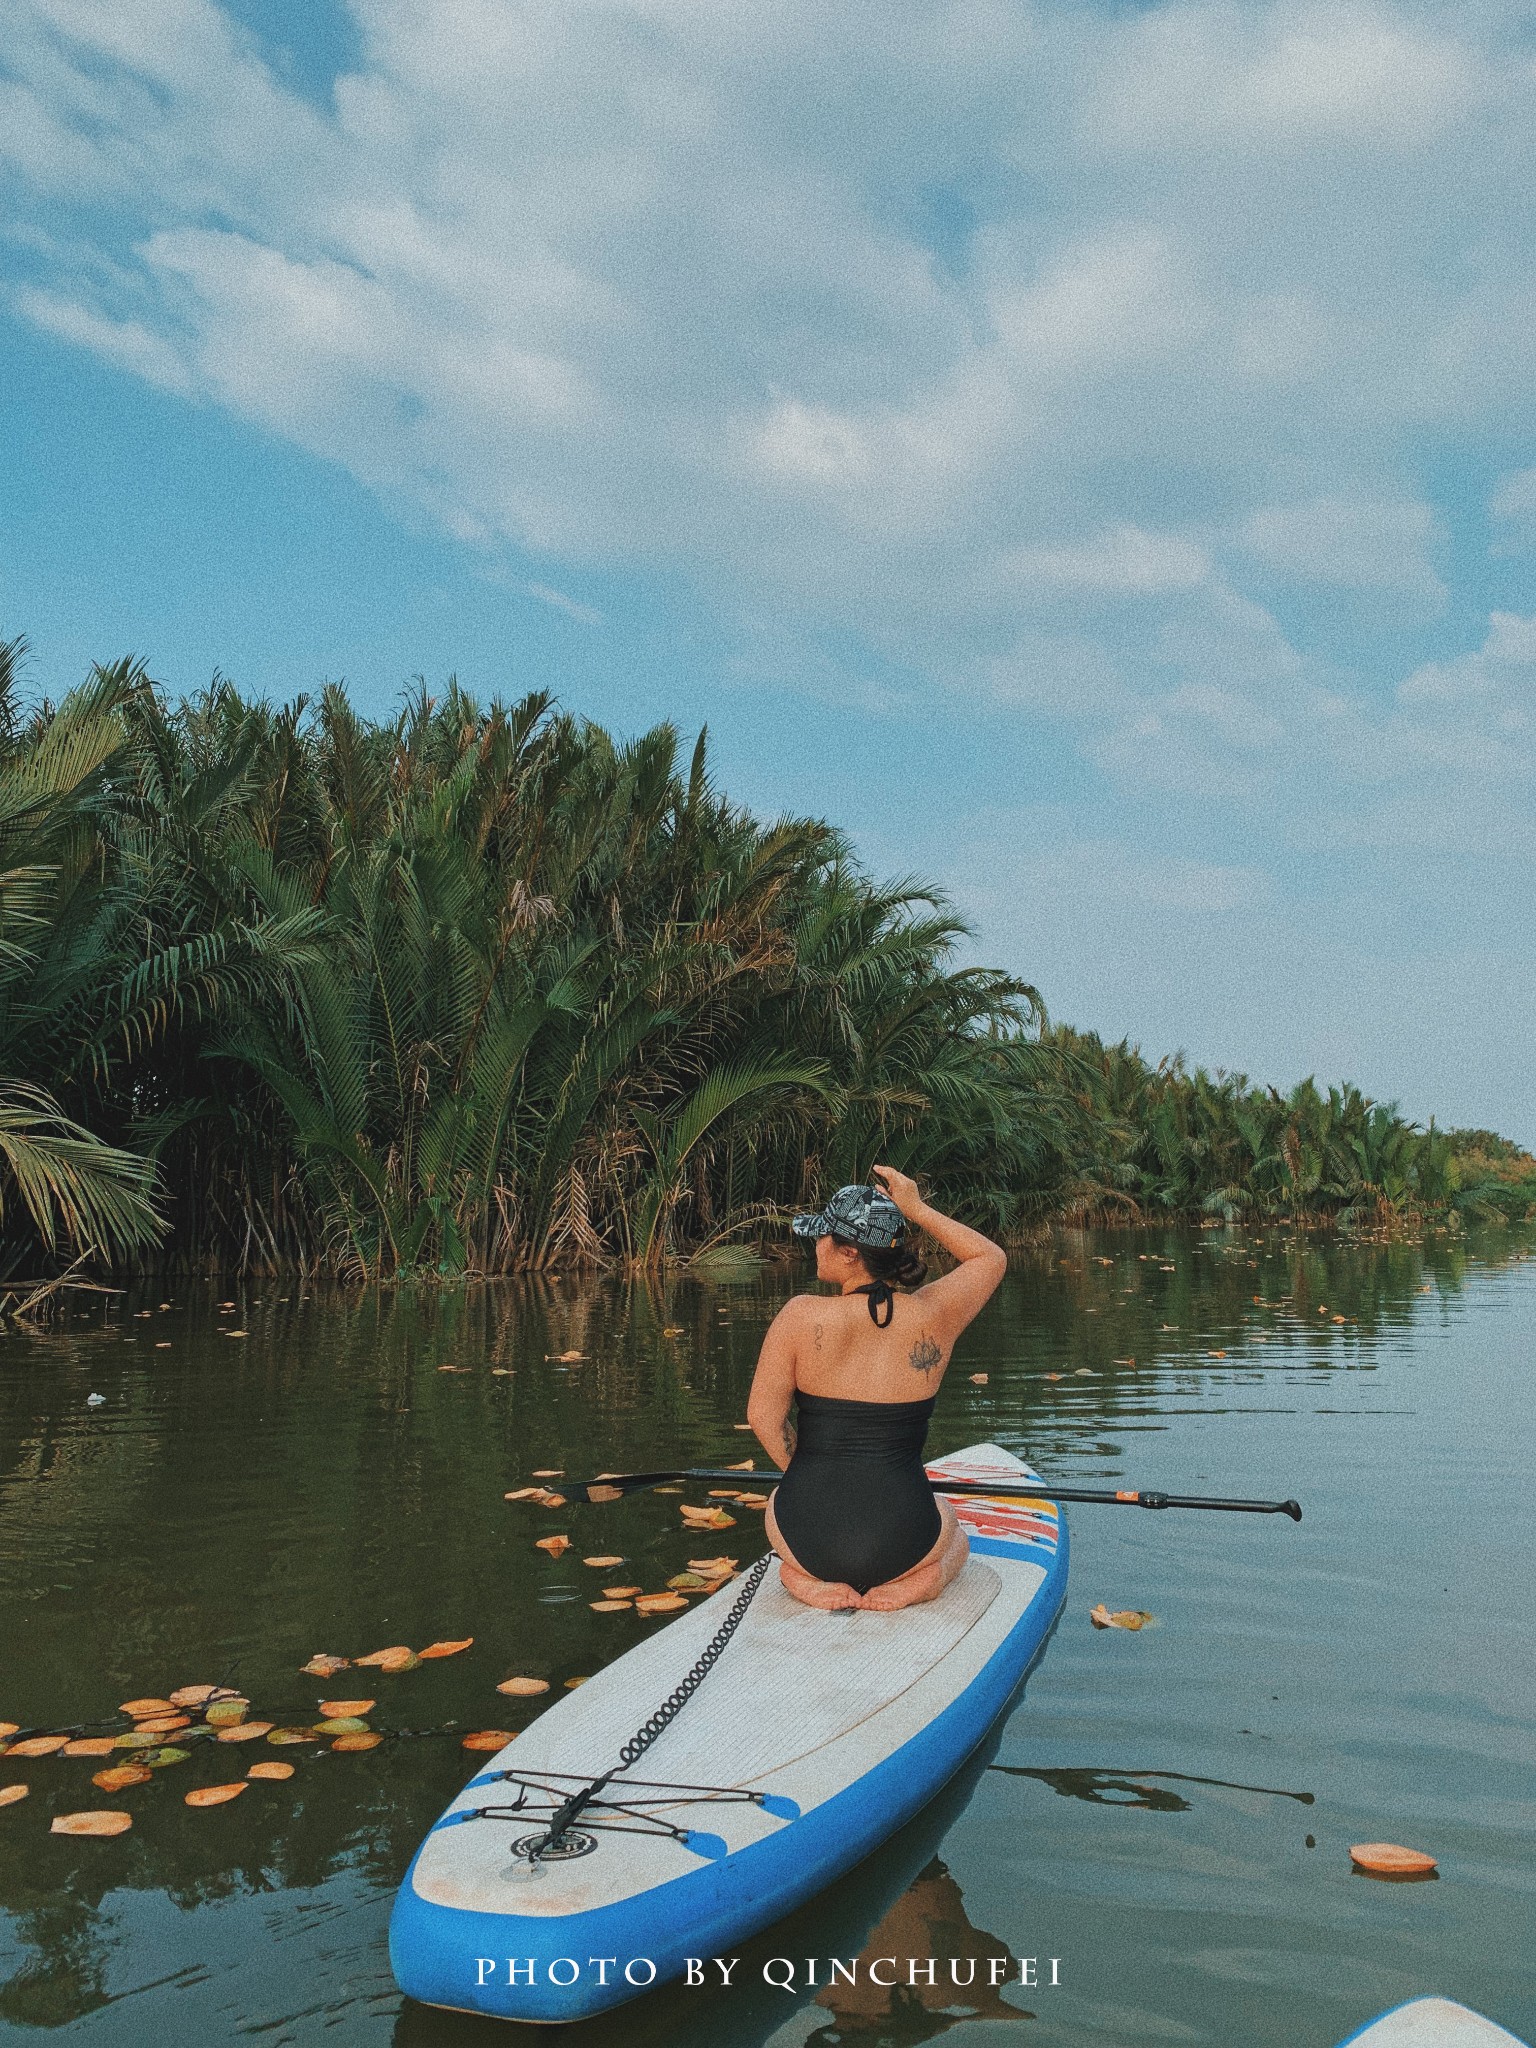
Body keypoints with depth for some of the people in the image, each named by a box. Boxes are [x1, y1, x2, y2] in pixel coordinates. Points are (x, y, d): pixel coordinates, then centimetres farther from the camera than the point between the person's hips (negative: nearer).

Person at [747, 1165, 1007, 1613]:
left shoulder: (800, 1316, -11)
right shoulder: (932, 1315, -6)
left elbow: (763, 1415, -5)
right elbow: (991, 1257, 13)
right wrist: (915, 1210, 11)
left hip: (808, 1537, 0)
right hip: (900, 1540, 1)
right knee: (954, 1535, 37)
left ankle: (808, 1576, 7)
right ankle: (919, 1577, 4)